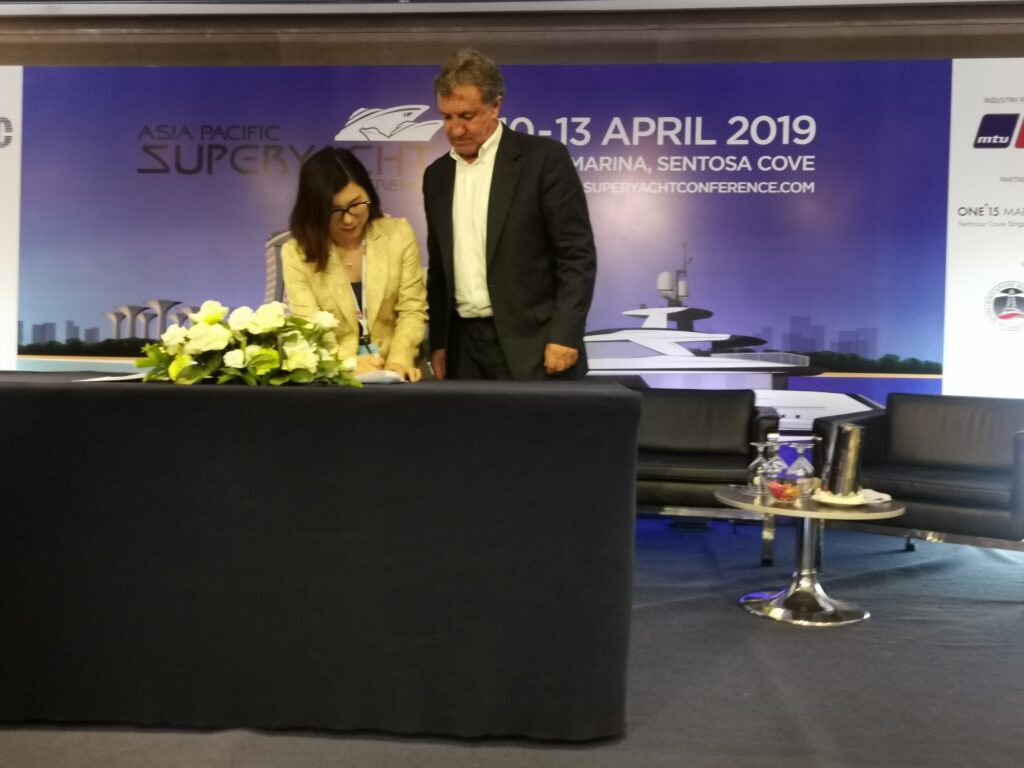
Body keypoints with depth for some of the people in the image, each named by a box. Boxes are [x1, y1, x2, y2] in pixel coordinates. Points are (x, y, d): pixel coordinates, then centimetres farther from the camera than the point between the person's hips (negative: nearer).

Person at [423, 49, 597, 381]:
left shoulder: (544, 158, -5)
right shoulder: (437, 175, 13)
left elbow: (578, 254, -8)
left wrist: (565, 336, -15)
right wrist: (437, 342, 12)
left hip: (531, 345, -5)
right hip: (465, 347, 5)